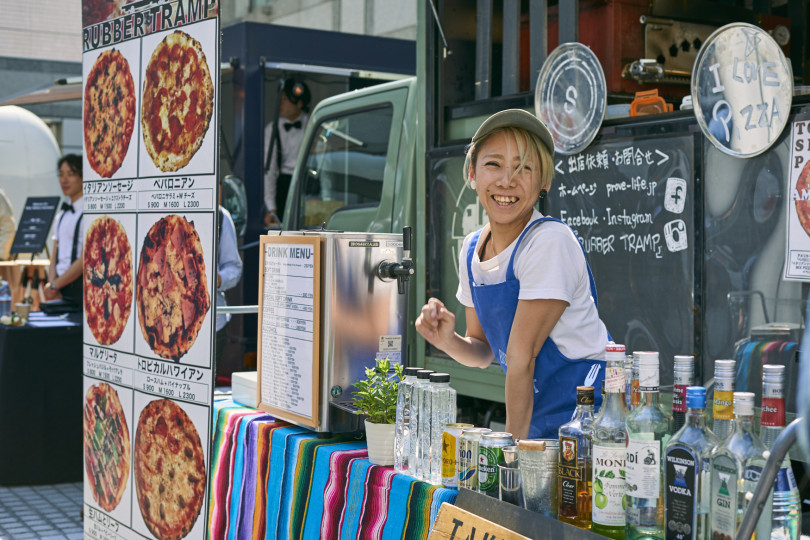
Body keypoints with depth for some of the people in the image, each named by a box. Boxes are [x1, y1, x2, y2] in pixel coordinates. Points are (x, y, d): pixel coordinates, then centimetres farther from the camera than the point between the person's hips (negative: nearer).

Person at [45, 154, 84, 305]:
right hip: (60, 289, 7)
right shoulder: (62, 215, 17)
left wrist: (54, 286, -7)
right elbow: (55, 255, 16)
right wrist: (52, 283, -2)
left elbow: (85, 260, -14)